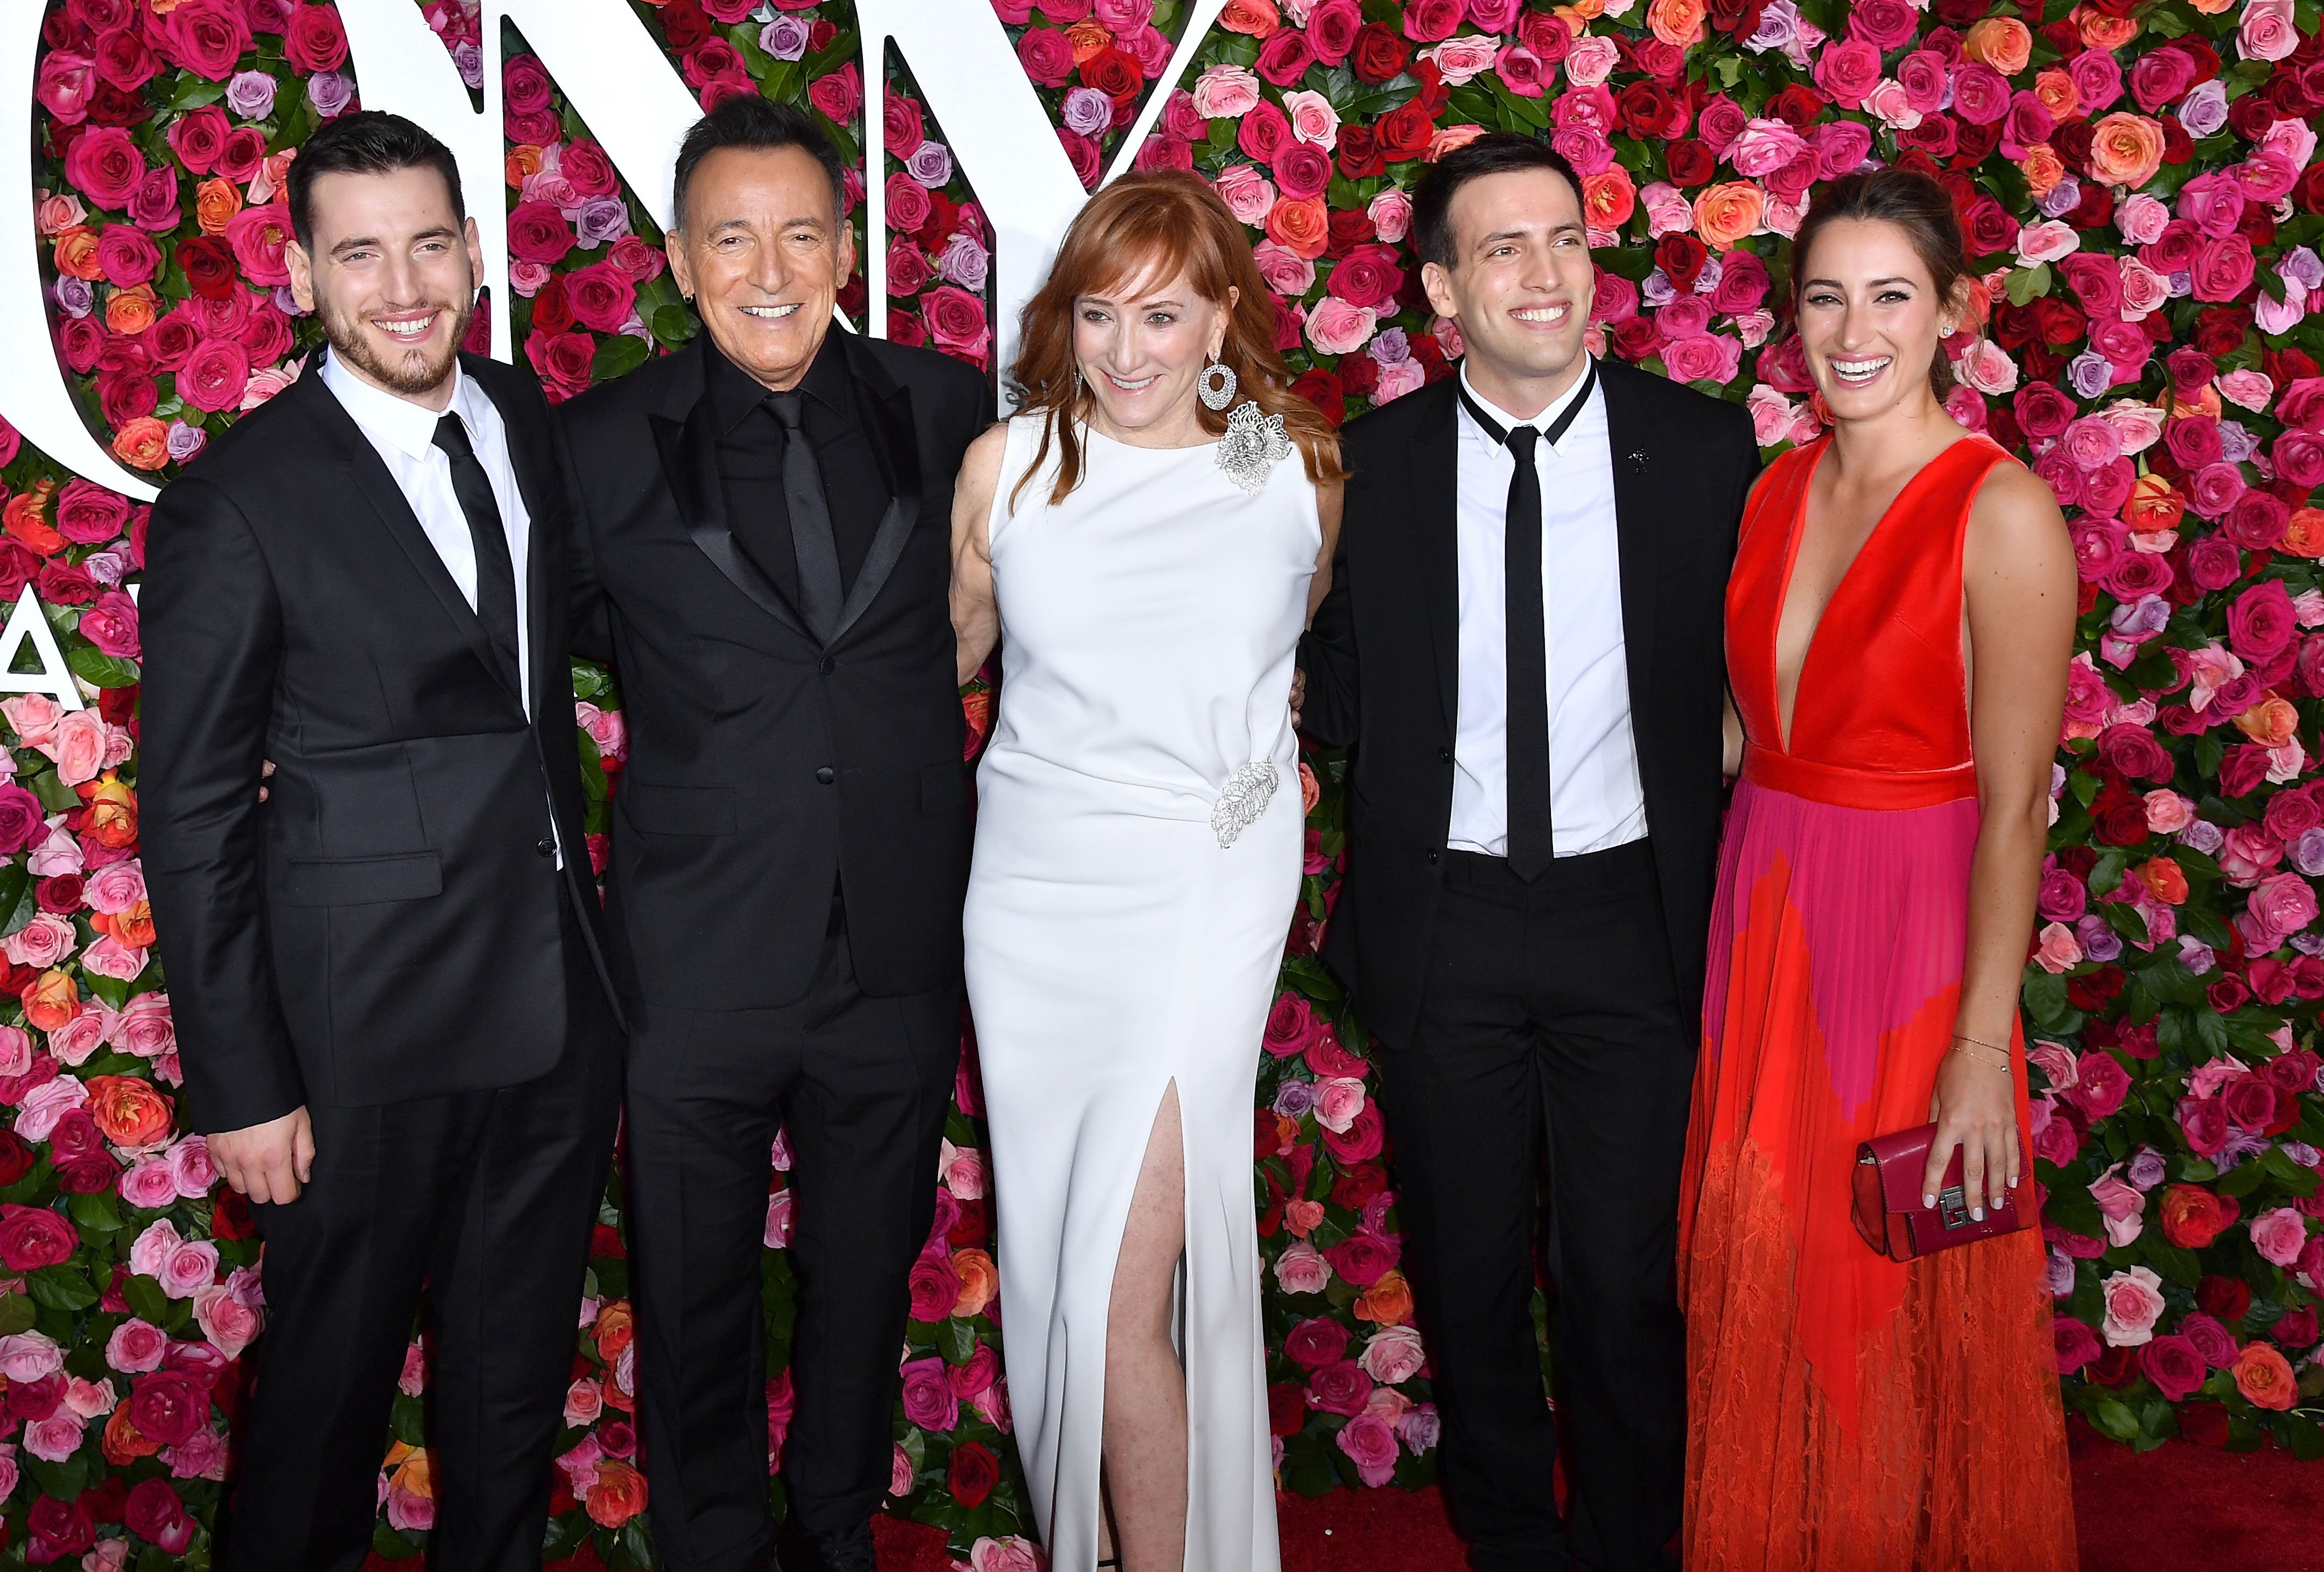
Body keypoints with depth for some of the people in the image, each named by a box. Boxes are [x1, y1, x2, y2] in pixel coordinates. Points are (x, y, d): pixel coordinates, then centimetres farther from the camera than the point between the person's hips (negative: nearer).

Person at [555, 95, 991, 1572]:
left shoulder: (946, 410, -1)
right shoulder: (603, 446, -6)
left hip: (899, 950, 2)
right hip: (702, 958, -1)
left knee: (869, 1265, 19)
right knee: (698, 1292, 14)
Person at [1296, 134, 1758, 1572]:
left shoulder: (1704, 449, -4)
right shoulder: (1371, 464, -3)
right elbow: (1335, 694, 8)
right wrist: (1408, 818, -2)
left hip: (1631, 915, -1)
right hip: (1443, 923, 1)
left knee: (1626, 1284, 4)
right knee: (1469, 1278, 15)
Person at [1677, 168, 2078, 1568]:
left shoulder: (2002, 513, -14)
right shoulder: (1778, 491, 5)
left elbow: (2014, 806, -16)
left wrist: (1983, 1046, -18)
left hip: (1914, 929, -5)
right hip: (1763, 924, 6)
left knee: (1908, 1314, 9)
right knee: (1761, 1301, 16)